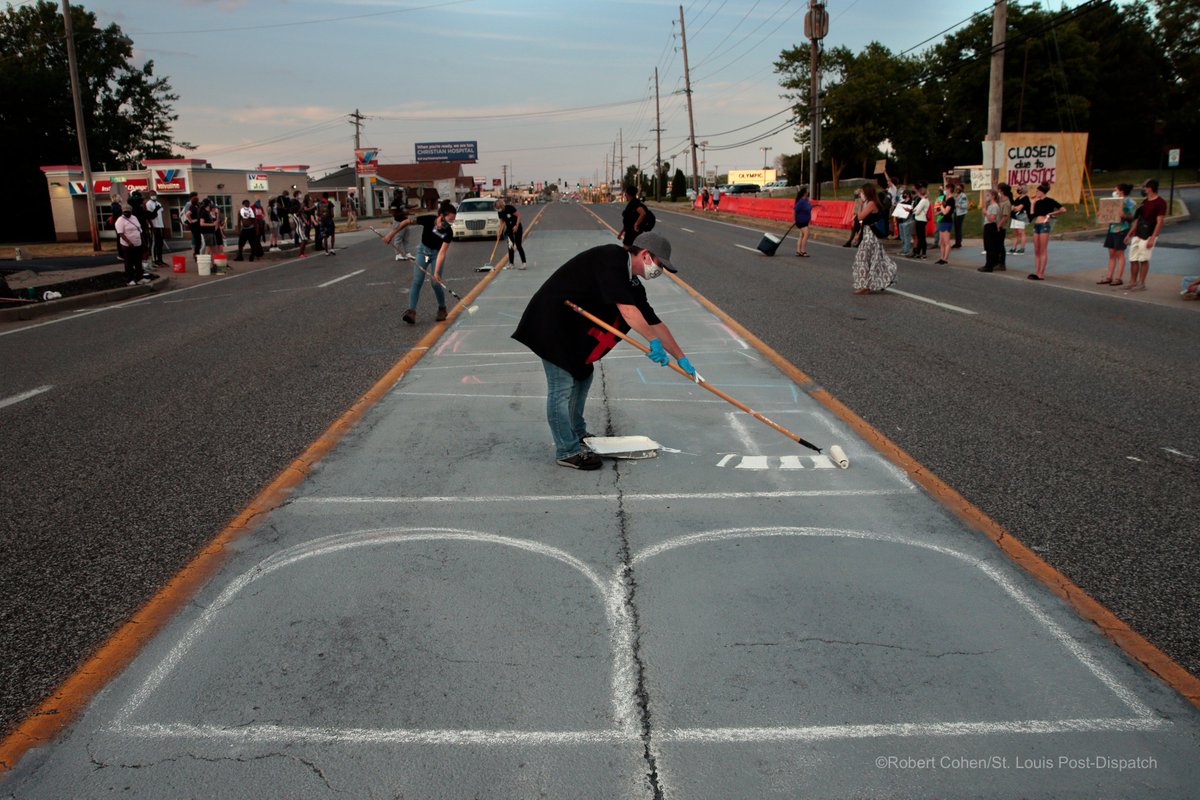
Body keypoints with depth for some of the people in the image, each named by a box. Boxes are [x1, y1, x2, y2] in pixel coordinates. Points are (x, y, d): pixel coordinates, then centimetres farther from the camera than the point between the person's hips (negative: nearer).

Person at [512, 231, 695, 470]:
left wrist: (680, 357, 11)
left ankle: (577, 434, 35)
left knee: (583, 375, 20)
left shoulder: (632, 284, 7)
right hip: (551, 323, -10)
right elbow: (626, 309, -30)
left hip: (573, 328, 10)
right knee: (562, 386, -7)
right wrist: (653, 340, -29)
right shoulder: (611, 258, -20)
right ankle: (567, 451, 2)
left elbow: (654, 322, 11)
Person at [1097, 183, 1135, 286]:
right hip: (1112, 228, 8)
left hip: (1121, 229, -8)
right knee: (1112, 254, 9)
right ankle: (1109, 277, 12)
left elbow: (1132, 216, -13)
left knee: (1119, 254, -4)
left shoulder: (1128, 201, -8)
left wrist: (1124, 215, -29)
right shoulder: (1115, 200, 16)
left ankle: (1118, 278, 0)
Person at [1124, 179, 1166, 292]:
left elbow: (1159, 222, -14)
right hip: (1137, 235, 8)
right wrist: (1129, 233, 18)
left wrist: (1152, 238, -20)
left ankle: (1141, 284, 1)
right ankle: (1133, 283, 15)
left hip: (1148, 236, -8)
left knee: (1144, 260, -5)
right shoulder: (1145, 202, 15)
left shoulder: (1160, 203, -9)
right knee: (1133, 260, 7)